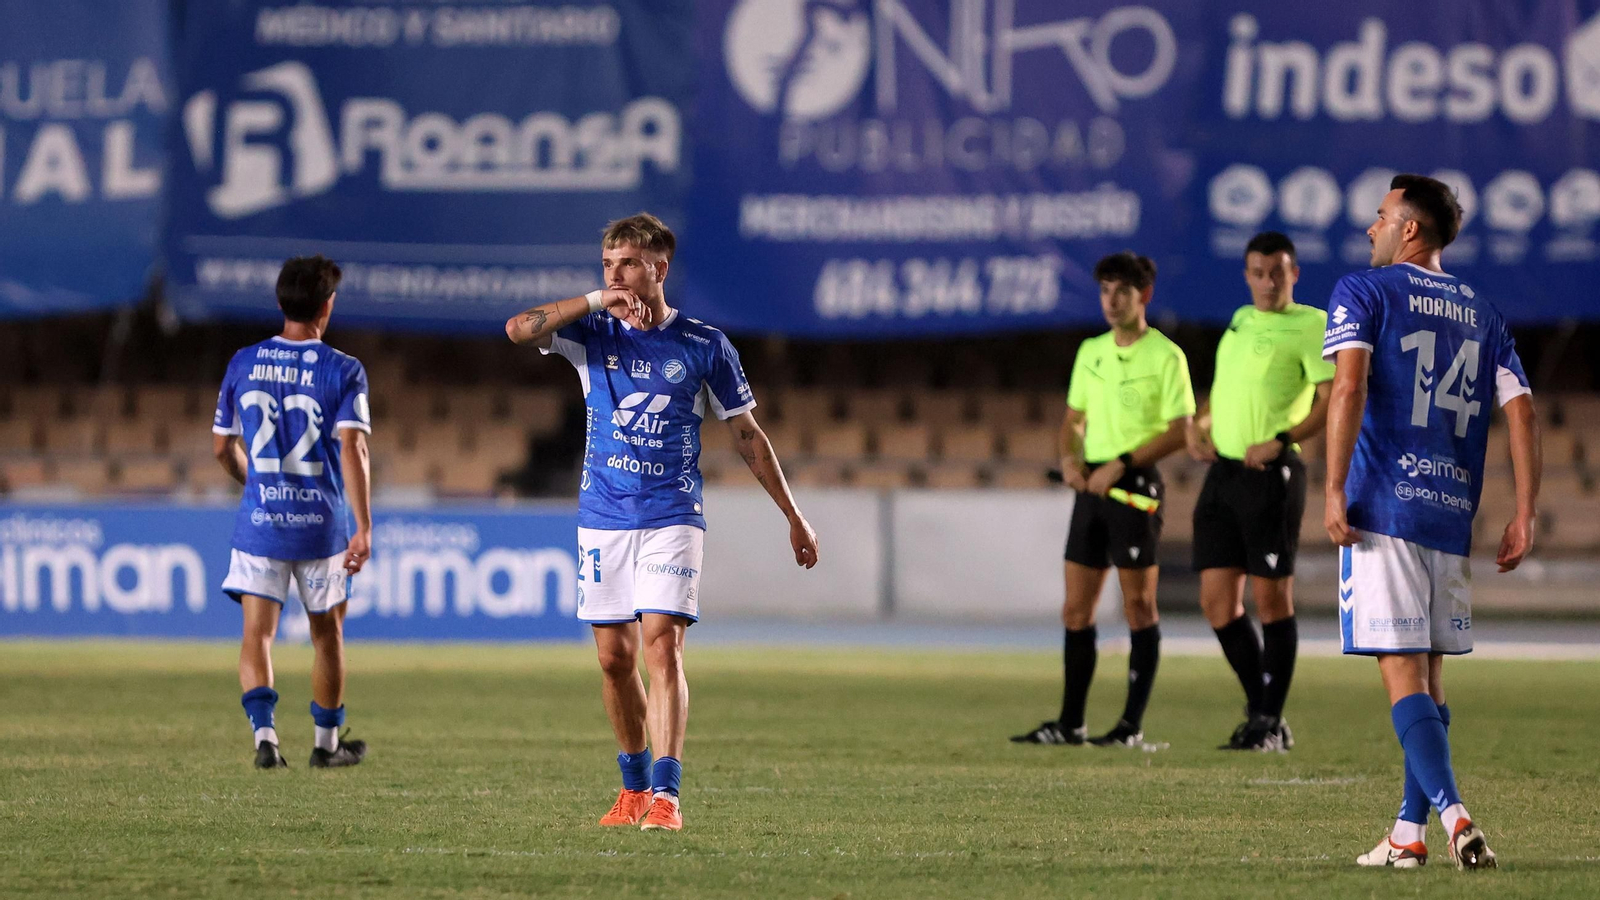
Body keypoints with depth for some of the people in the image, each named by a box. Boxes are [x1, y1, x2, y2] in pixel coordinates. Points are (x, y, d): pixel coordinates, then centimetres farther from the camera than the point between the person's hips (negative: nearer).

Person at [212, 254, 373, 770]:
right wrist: (364, 528, -19)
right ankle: (326, 743, 26)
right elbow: (352, 448, -16)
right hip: (322, 524, -1)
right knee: (327, 634, 15)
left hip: (259, 521, 1)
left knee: (256, 634, -1)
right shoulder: (343, 371, -7)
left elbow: (223, 447, 11)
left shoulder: (243, 364, 3)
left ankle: (264, 733, -22)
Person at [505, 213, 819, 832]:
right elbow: (519, 330, -13)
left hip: (672, 518, -3)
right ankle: (634, 786, 21)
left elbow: (747, 434, 7)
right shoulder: (594, 335, 4)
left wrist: (793, 517, 8)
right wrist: (598, 302, -17)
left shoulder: (704, 345, 0)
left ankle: (665, 794, -19)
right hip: (602, 519, 3)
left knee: (661, 644, -15)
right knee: (614, 656, 5)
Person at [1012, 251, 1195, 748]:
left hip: (1134, 484, -7)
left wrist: (1120, 464, -17)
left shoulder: (1165, 356, -7)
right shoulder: (1090, 352, 14)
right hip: (1091, 484, 7)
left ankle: (1132, 726, -1)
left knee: (1139, 606, -3)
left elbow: (1179, 431, -11)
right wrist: (1069, 458, 0)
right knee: (1076, 610, 5)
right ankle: (1070, 723, 9)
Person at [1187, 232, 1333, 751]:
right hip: (1221, 473, 7)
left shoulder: (1310, 325, -5)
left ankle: (1271, 722, 3)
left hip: (1270, 475, -7)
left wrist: (1281, 441, -21)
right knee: (1217, 602, 5)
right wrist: (1198, 426, 11)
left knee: (1271, 597, -3)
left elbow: (1333, 401, -12)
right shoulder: (1241, 320, 18)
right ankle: (1260, 710, 15)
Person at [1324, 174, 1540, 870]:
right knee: (1429, 679, 13)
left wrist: (1334, 491, -16)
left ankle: (1454, 817, -23)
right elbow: (1520, 409, 9)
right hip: (1452, 516, 5)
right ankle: (1409, 834, 14)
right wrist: (1524, 515, 9)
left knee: (1404, 678, -9)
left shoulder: (1363, 292, 1)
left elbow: (1349, 385, -14)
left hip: (1384, 507, -5)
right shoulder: (1482, 312, 16)